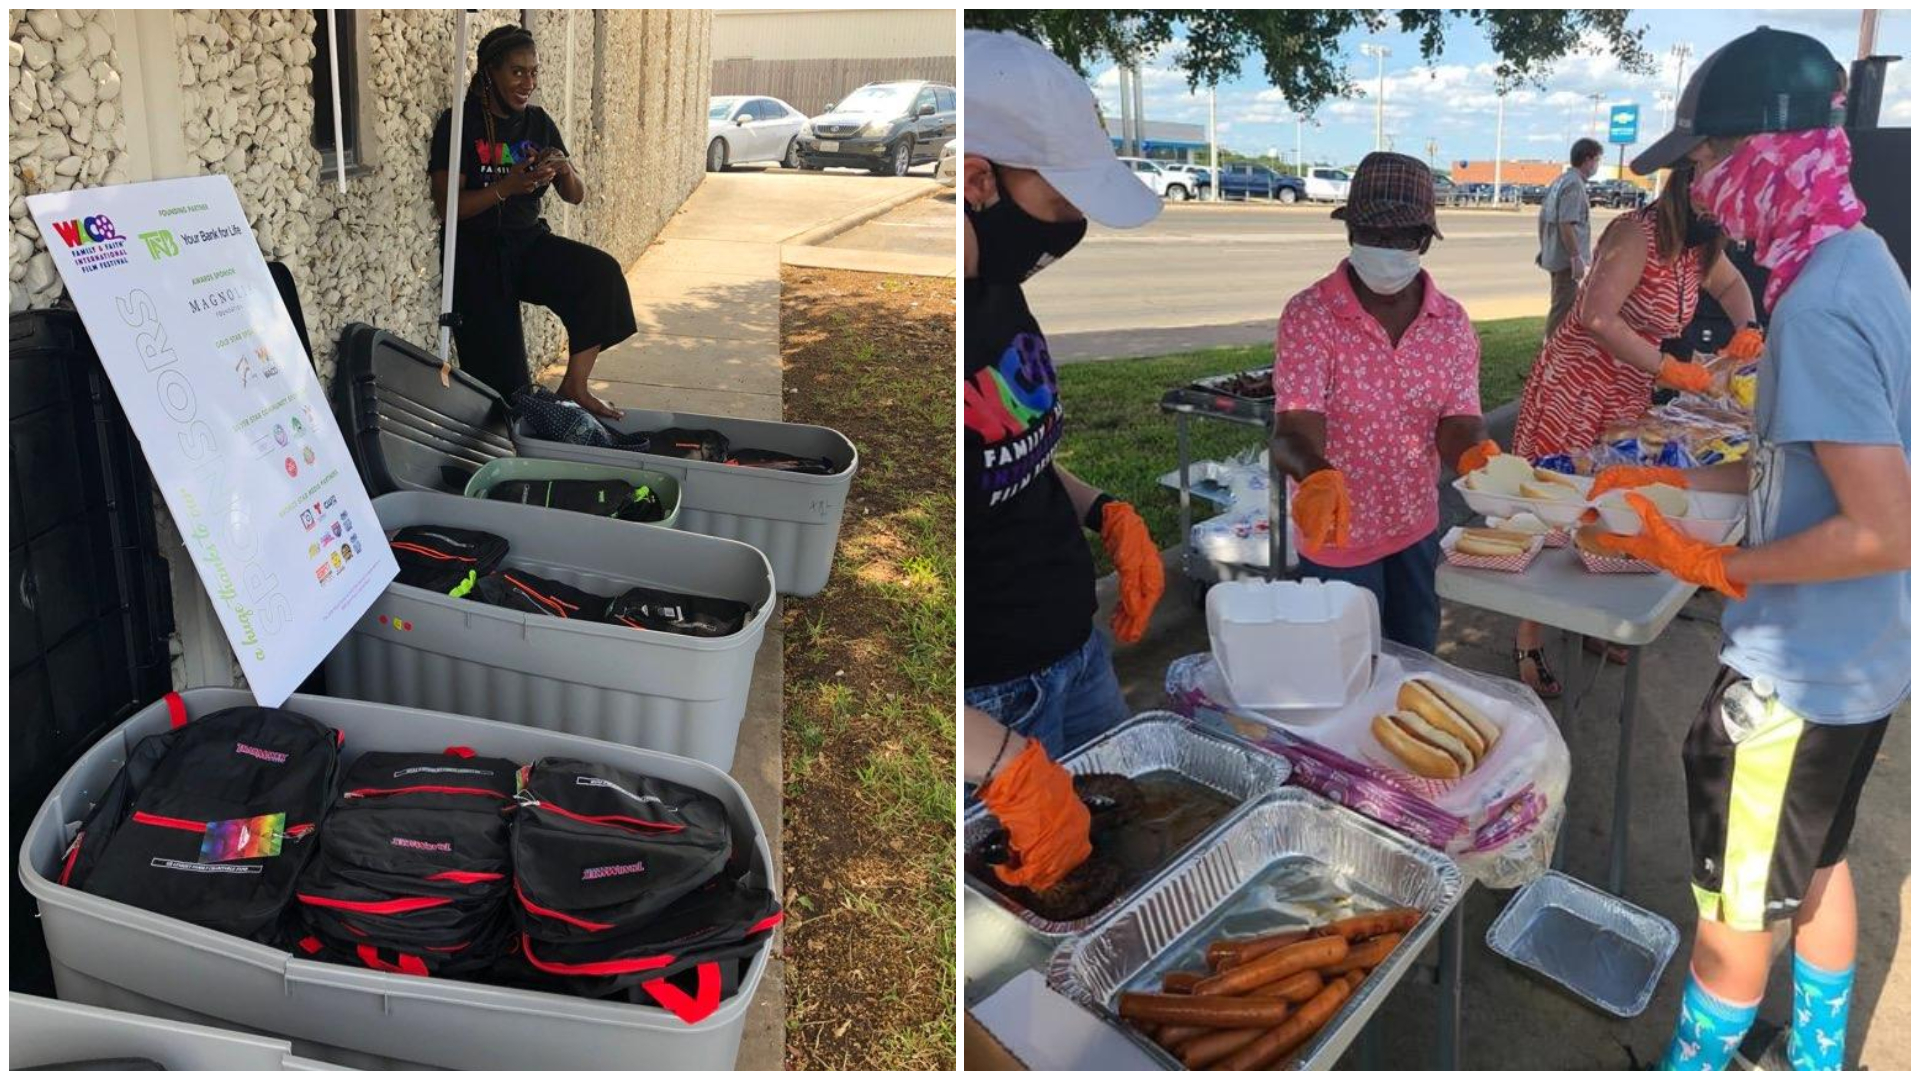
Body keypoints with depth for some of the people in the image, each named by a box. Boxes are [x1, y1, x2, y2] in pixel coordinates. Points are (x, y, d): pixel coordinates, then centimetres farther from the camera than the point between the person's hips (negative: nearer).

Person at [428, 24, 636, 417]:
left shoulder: (539, 123, 6)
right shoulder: (459, 124, -9)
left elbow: (576, 196, 8)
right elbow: (446, 206, -14)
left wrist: (565, 170, -16)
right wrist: (508, 186, -28)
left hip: (529, 241, 4)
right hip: (478, 252, -4)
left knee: (601, 273, -24)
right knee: (500, 373, -11)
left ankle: (574, 385, -15)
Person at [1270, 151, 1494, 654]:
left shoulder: (1451, 321, -4)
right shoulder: (1308, 315, -18)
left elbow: (1457, 423, -8)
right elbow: (1294, 433, -27)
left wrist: (1477, 455, -33)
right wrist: (1318, 476, -50)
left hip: (1418, 525, 5)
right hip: (1337, 533, -4)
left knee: (1417, 656, 22)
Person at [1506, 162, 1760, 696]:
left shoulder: (1698, 245, 6)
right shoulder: (1637, 234, -20)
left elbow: (1729, 281, 28)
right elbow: (1596, 317, -32)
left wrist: (1748, 326, 9)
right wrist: (1666, 367, -26)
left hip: (1628, 394, 8)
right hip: (1573, 387, -8)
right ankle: (1528, 642, 6)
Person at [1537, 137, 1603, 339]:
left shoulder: (1559, 181, 12)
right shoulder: (1574, 184, -17)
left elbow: (1543, 218, 17)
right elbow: (1566, 224, -24)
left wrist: (1544, 249, 23)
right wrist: (1576, 257, -23)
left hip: (1554, 256, 10)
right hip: (1566, 259, -10)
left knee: (1559, 304, 20)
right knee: (1563, 307, -4)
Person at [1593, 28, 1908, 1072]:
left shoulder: (1818, 305, -27)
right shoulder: (1857, 260, 3)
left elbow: (1887, 531, -29)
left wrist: (1718, 566, -19)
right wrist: (1674, 480, 8)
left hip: (1795, 674, -10)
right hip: (1853, 659, 10)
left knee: (1735, 908, 10)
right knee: (1817, 862, 26)